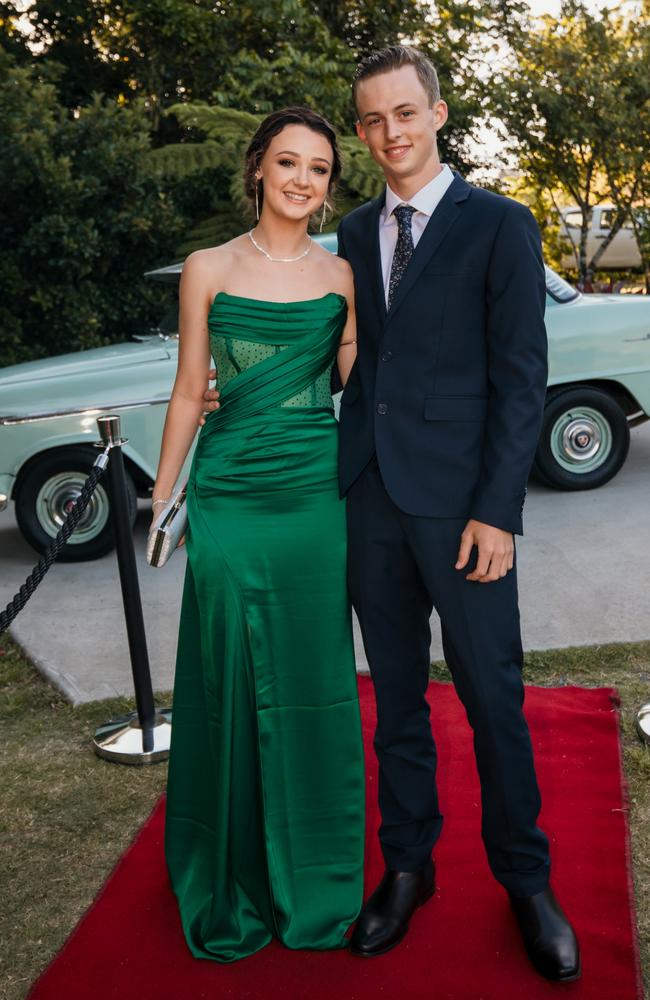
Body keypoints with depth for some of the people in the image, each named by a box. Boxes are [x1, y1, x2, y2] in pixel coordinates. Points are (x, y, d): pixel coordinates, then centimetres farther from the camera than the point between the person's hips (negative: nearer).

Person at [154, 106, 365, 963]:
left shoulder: (342, 276, 7)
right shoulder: (208, 270, 3)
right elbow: (188, 394, 5)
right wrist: (161, 498, 4)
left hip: (317, 496, 1)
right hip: (229, 497, -1)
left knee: (313, 683, 8)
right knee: (229, 684, 6)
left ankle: (313, 882, 28)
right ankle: (231, 887, 27)